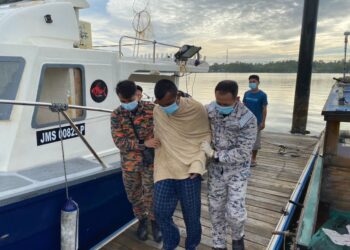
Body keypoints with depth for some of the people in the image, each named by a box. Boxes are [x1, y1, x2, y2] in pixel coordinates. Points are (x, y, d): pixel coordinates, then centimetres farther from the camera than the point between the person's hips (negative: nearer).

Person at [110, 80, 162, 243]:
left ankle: (154, 221, 34)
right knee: (134, 195, 17)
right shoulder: (116, 116, -6)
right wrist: (143, 143, -26)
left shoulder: (151, 109, -9)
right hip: (129, 163, 2)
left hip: (151, 161, -2)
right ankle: (142, 220, 43)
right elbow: (119, 142, -15)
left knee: (151, 195, 7)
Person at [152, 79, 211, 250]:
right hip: (165, 169, 3)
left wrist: (198, 163, -14)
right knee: (161, 212, 5)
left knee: (191, 214, 10)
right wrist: (159, 162, 13)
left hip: (189, 169, -2)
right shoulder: (157, 111, -2)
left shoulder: (197, 109, -12)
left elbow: (205, 136, -3)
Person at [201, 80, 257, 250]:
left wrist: (214, 155, -23)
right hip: (215, 170, 3)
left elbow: (243, 153, -23)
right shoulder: (209, 110, -11)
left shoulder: (248, 119, -23)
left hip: (237, 171, -3)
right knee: (216, 210, 13)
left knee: (235, 212, -2)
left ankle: (237, 236, 34)